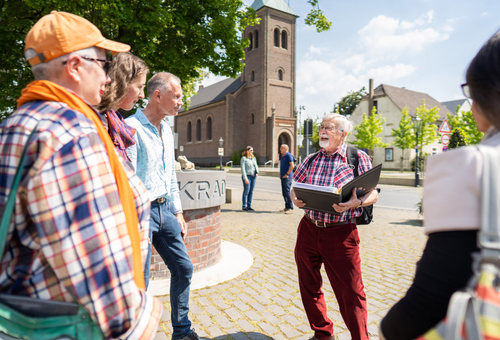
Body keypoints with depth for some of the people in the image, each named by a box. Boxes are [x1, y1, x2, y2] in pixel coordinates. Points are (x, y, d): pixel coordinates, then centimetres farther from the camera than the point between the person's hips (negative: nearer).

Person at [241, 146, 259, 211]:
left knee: (251, 192, 8)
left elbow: (256, 166, 17)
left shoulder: (253, 158, 14)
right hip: (247, 176, -6)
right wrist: (245, 178, -17)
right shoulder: (244, 158, -6)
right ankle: (244, 206, 6)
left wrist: (257, 172, -3)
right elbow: (243, 169, -11)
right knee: (246, 191, -3)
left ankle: (249, 206, 15)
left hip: (254, 176, 6)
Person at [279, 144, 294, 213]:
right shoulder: (282, 156, 18)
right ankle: (287, 207, 17)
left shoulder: (289, 155, -10)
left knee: (287, 192, -10)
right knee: (284, 193, 10)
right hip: (283, 177, 9)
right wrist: (280, 174, 18)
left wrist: (287, 174, -17)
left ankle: (290, 208, -5)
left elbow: (292, 166, -19)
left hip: (287, 177, -9)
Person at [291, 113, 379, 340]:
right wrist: (295, 199, -9)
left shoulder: (359, 158, -2)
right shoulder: (310, 160, 10)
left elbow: (373, 194, -4)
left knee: (350, 293, 1)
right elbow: (294, 188, 14)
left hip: (341, 233, -4)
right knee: (309, 287, 16)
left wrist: (356, 203, -23)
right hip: (308, 229, 5)